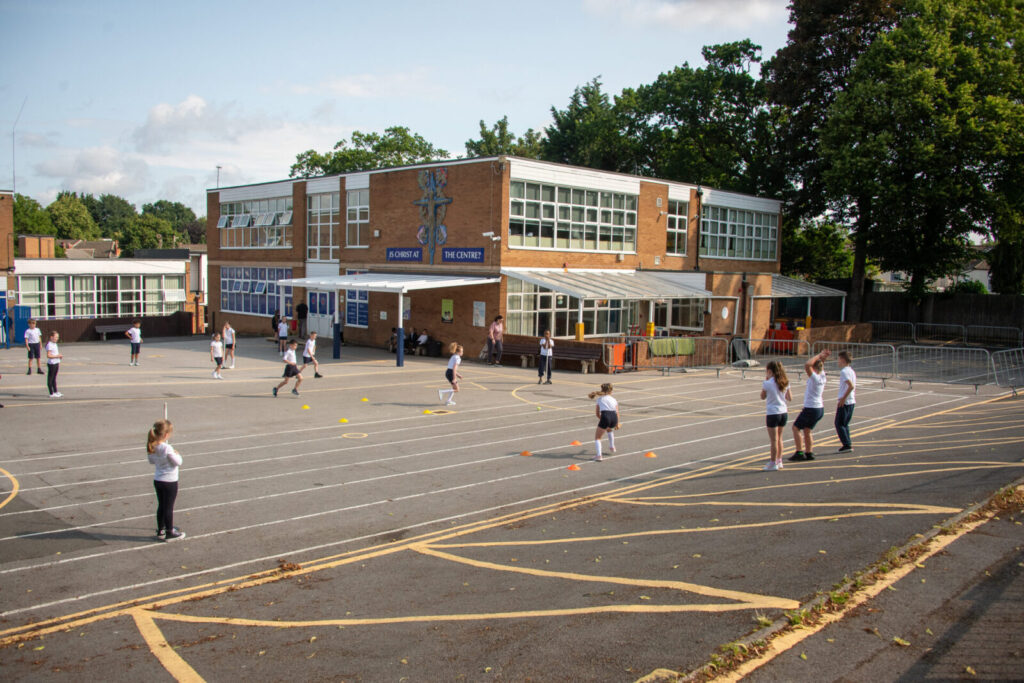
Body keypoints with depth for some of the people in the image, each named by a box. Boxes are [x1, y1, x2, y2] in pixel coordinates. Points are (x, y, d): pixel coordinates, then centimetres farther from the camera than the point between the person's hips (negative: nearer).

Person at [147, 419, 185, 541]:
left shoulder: (152, 447, -4)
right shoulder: (167, 449, -26)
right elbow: (178, 462, -18)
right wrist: (177, 454, -1)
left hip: (157, 480, 7)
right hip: (169, 482, -7)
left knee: (161, 506, 19)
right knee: (169, 507, 4)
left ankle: (161, 530, 30)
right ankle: (170, 533, 13)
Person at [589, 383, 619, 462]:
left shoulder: (600, 399, 21)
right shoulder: (614, 400, 24)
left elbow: (597, 413, 23)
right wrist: (617, 424, 34)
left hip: (605, 416, -3)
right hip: (614, 418, 3)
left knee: (597, 437, 9)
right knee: (609, 429, 39)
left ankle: (599, 455, -11)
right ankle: (612, 447, 48)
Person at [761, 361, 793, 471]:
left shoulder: (767, 383, -14)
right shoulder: (785, 382, 3)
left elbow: (763, 397, 1)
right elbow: (790, 398, 8)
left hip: (772, 413, -6)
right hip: (783, 412, 6)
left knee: (774, 440, 1)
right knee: (779, 438, 18)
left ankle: (773, 463, 8)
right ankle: (779, 461, 26)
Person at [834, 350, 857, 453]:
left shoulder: (844, 371, -15)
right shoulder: (851, 371, 13)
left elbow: (851, 386, -25)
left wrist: (843, 399, -21)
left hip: (845, 402, -9)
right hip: (852, 401, 9)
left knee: (839, 424, -2)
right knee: (845, 424, 16)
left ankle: (847, 445, -5)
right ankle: (848, 444, 16)